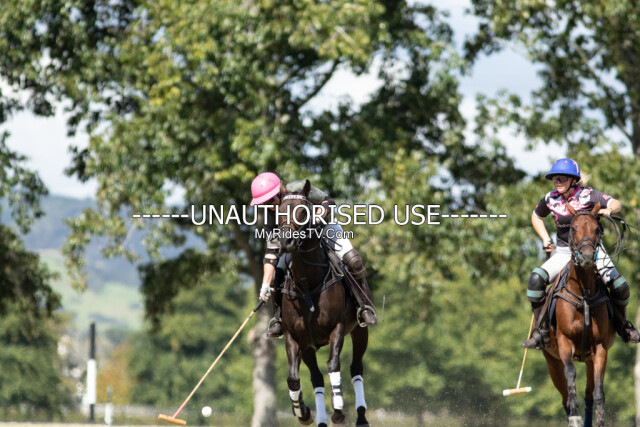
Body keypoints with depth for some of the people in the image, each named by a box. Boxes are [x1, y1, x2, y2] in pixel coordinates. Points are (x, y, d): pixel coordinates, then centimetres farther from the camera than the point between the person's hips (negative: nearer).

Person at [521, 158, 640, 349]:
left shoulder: (587, 195, -10)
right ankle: (542, 333, -16)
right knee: (536, 279, -23)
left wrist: (608, 209, -43)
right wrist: (545, 238, 6)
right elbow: (536, 216, 20)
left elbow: (616, 204, -20)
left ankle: (622, 325, 15)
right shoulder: (551, 199, -1)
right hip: (564, 253, 2)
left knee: (620, 286, -18)